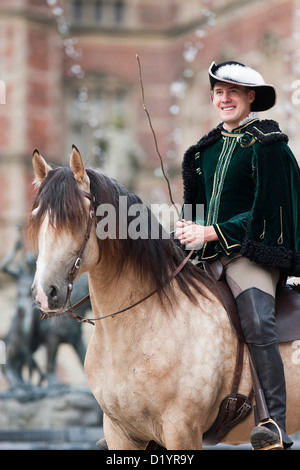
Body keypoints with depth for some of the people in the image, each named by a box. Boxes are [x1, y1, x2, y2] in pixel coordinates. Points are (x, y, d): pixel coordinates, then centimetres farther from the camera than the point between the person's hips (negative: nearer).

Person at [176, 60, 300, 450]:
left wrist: (211, 234, -17)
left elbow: (264, 210, -12)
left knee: (258, 326, -26)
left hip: (251, 252, -8)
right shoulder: (209, 145, 17)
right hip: (207, 254, 8)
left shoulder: (267, 144, -5)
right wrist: (189, 229, 3)